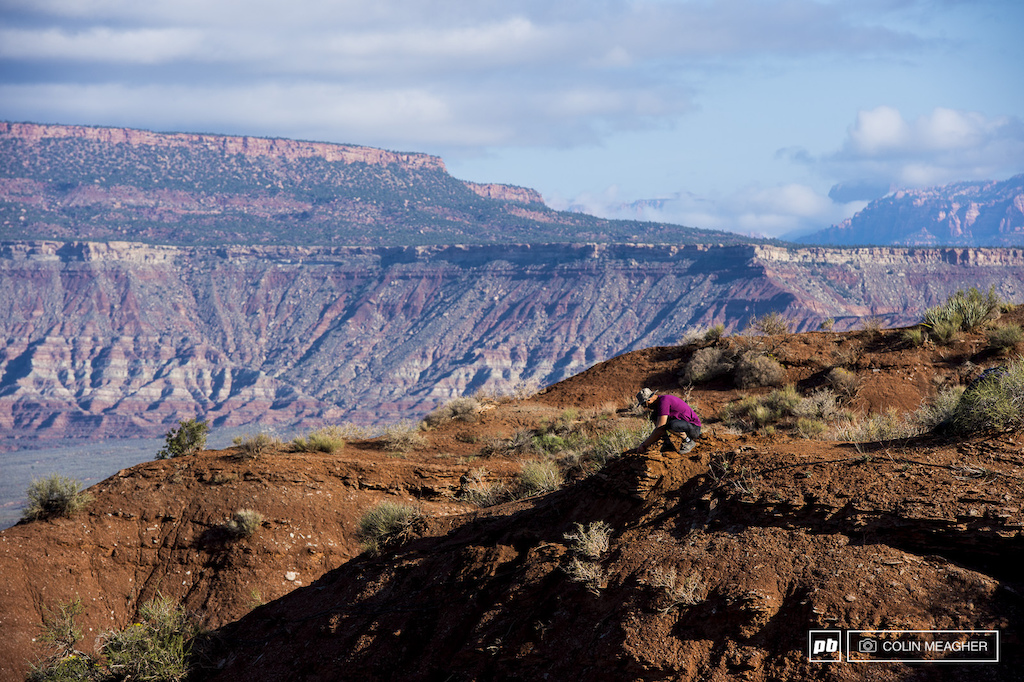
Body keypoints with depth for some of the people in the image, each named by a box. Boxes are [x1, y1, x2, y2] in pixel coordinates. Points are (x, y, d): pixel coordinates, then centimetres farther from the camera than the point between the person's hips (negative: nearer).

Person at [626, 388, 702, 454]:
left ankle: (689, 441, -11)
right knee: (654, 417, 1)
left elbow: (659, 430, -27)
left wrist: (644, 445, -19)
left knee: (672, 425, -39)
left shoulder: (664, 402, -23)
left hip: (694, 428, -9)